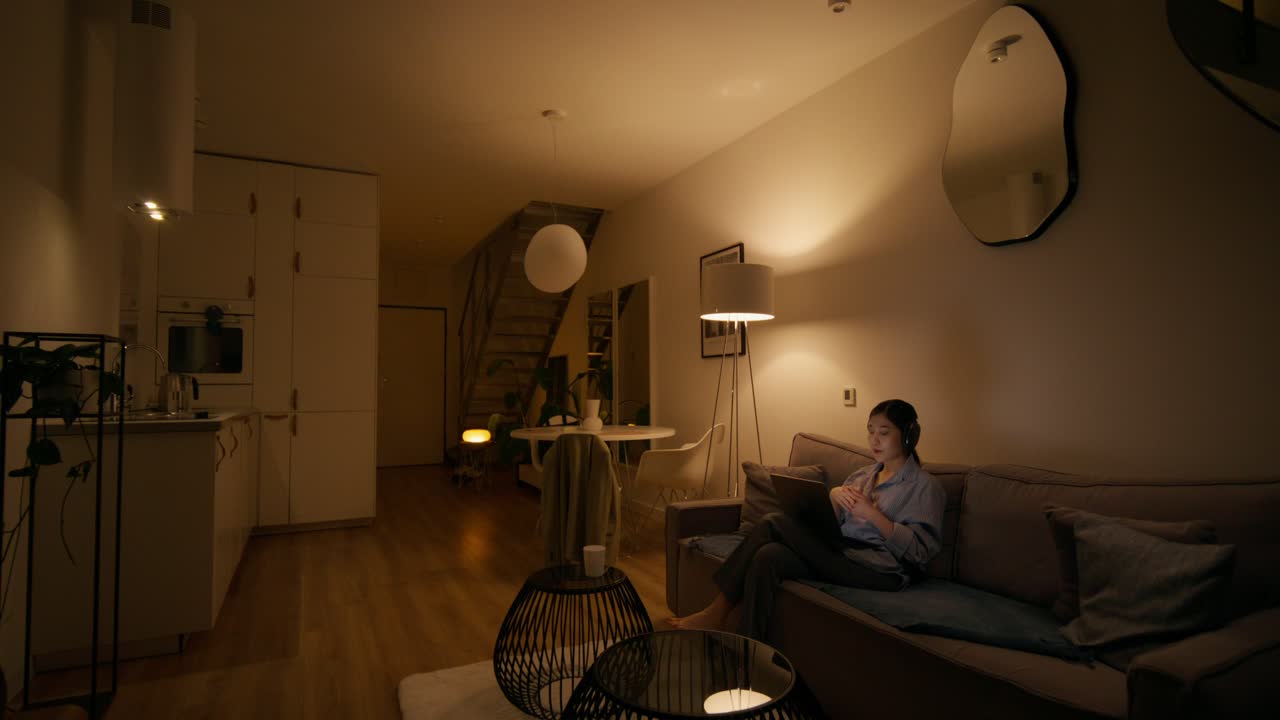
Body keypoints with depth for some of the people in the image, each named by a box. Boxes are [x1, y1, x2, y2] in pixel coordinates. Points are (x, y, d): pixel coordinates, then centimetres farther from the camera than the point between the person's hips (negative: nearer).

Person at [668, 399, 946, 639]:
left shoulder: (924, 486, 3)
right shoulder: (863, 474, 22)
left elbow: (920, 551, -8)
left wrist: (873, 513, -17)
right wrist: (834, 495, -6)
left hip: (879, 569, -6)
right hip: (841, 554, 6)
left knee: (773, 523, -22)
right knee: (769, 556, -25)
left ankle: (717, 612, -13)